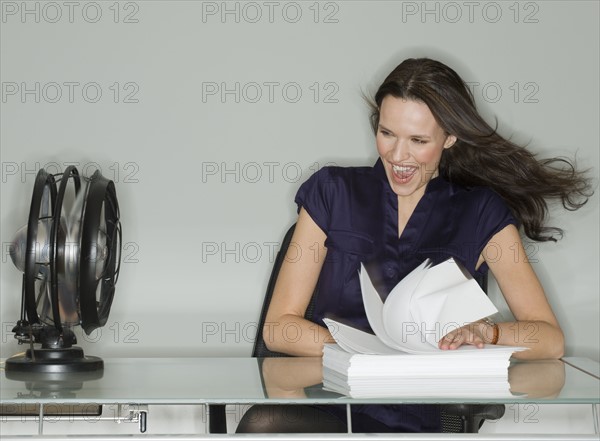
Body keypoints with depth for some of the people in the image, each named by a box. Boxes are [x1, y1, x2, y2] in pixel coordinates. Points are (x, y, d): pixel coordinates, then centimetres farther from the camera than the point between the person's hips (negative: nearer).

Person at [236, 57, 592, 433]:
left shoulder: (482, 215, 7)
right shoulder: (333, 192, 9)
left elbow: (551, 340, 1)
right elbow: (279, 326, 3)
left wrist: (484, 332, -21)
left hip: (414, 416, 0)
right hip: (320, 398, 0)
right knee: (263, 426, -35)